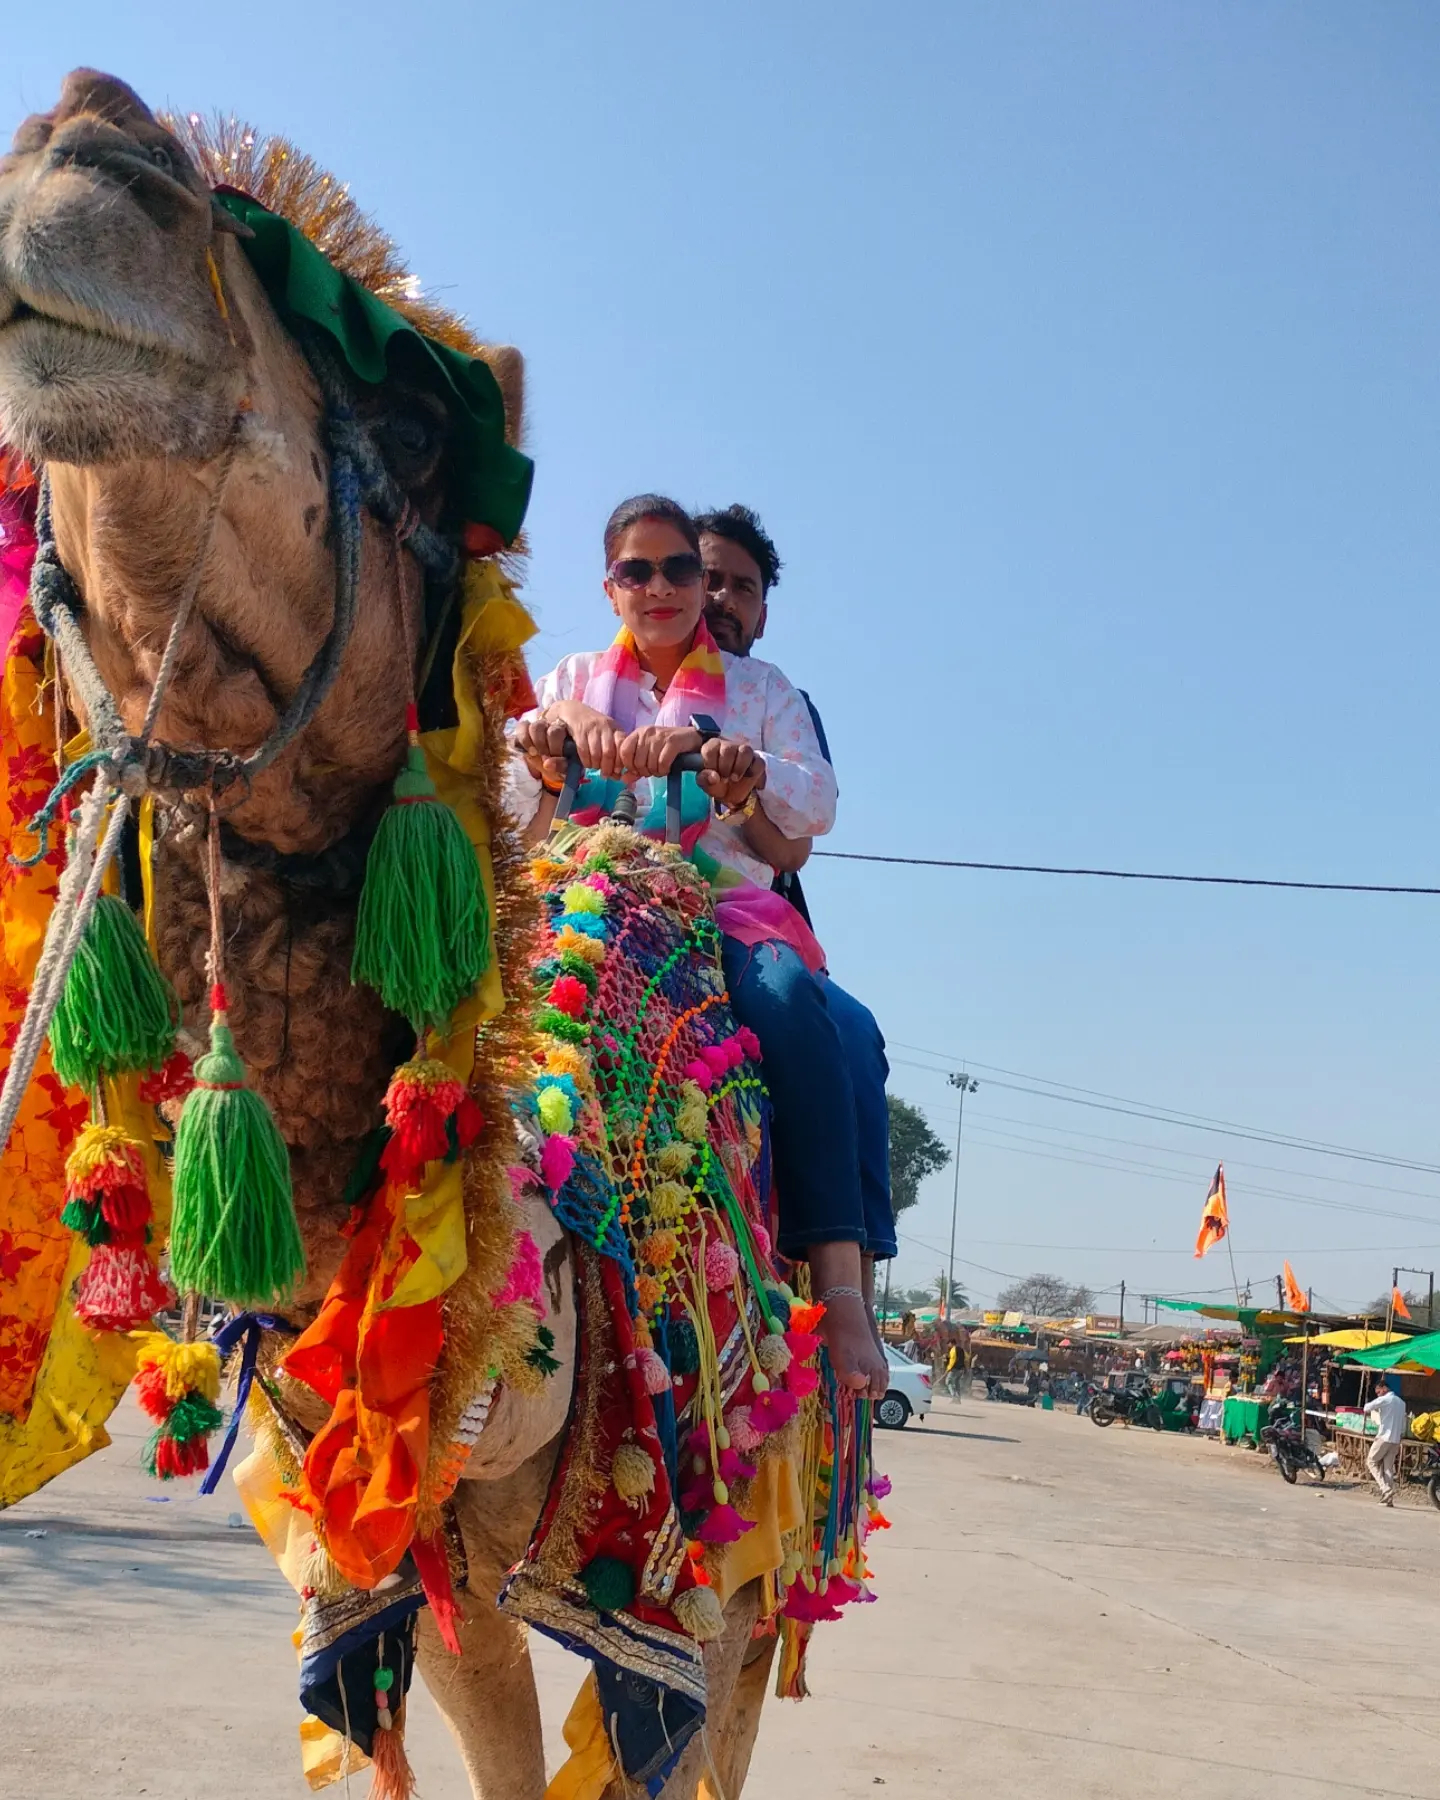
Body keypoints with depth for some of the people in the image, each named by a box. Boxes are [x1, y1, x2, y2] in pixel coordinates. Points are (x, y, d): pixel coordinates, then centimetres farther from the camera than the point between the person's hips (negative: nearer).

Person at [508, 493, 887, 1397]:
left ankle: (841, 1283, -40)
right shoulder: (573, 681, 21)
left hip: (729, 908, -1)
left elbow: (817, 803, -3)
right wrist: (554, 736, -16)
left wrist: (717, 756, -21)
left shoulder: (760, 687, 17)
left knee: (790, 999, -36)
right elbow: (509, 819, 7)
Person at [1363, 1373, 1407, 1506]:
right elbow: (1403, 1424, 19)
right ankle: (1388, 1499, 2)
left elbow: (1367, 1408, -13)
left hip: (1384, 1437, -7)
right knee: (1389, 1468, 7)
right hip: (1396, 1440, 7)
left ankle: (1385, 1487, -12)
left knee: (1371, 1462, 6)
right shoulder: (1401, 1403, 16)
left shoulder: (1384, 1400, -8)